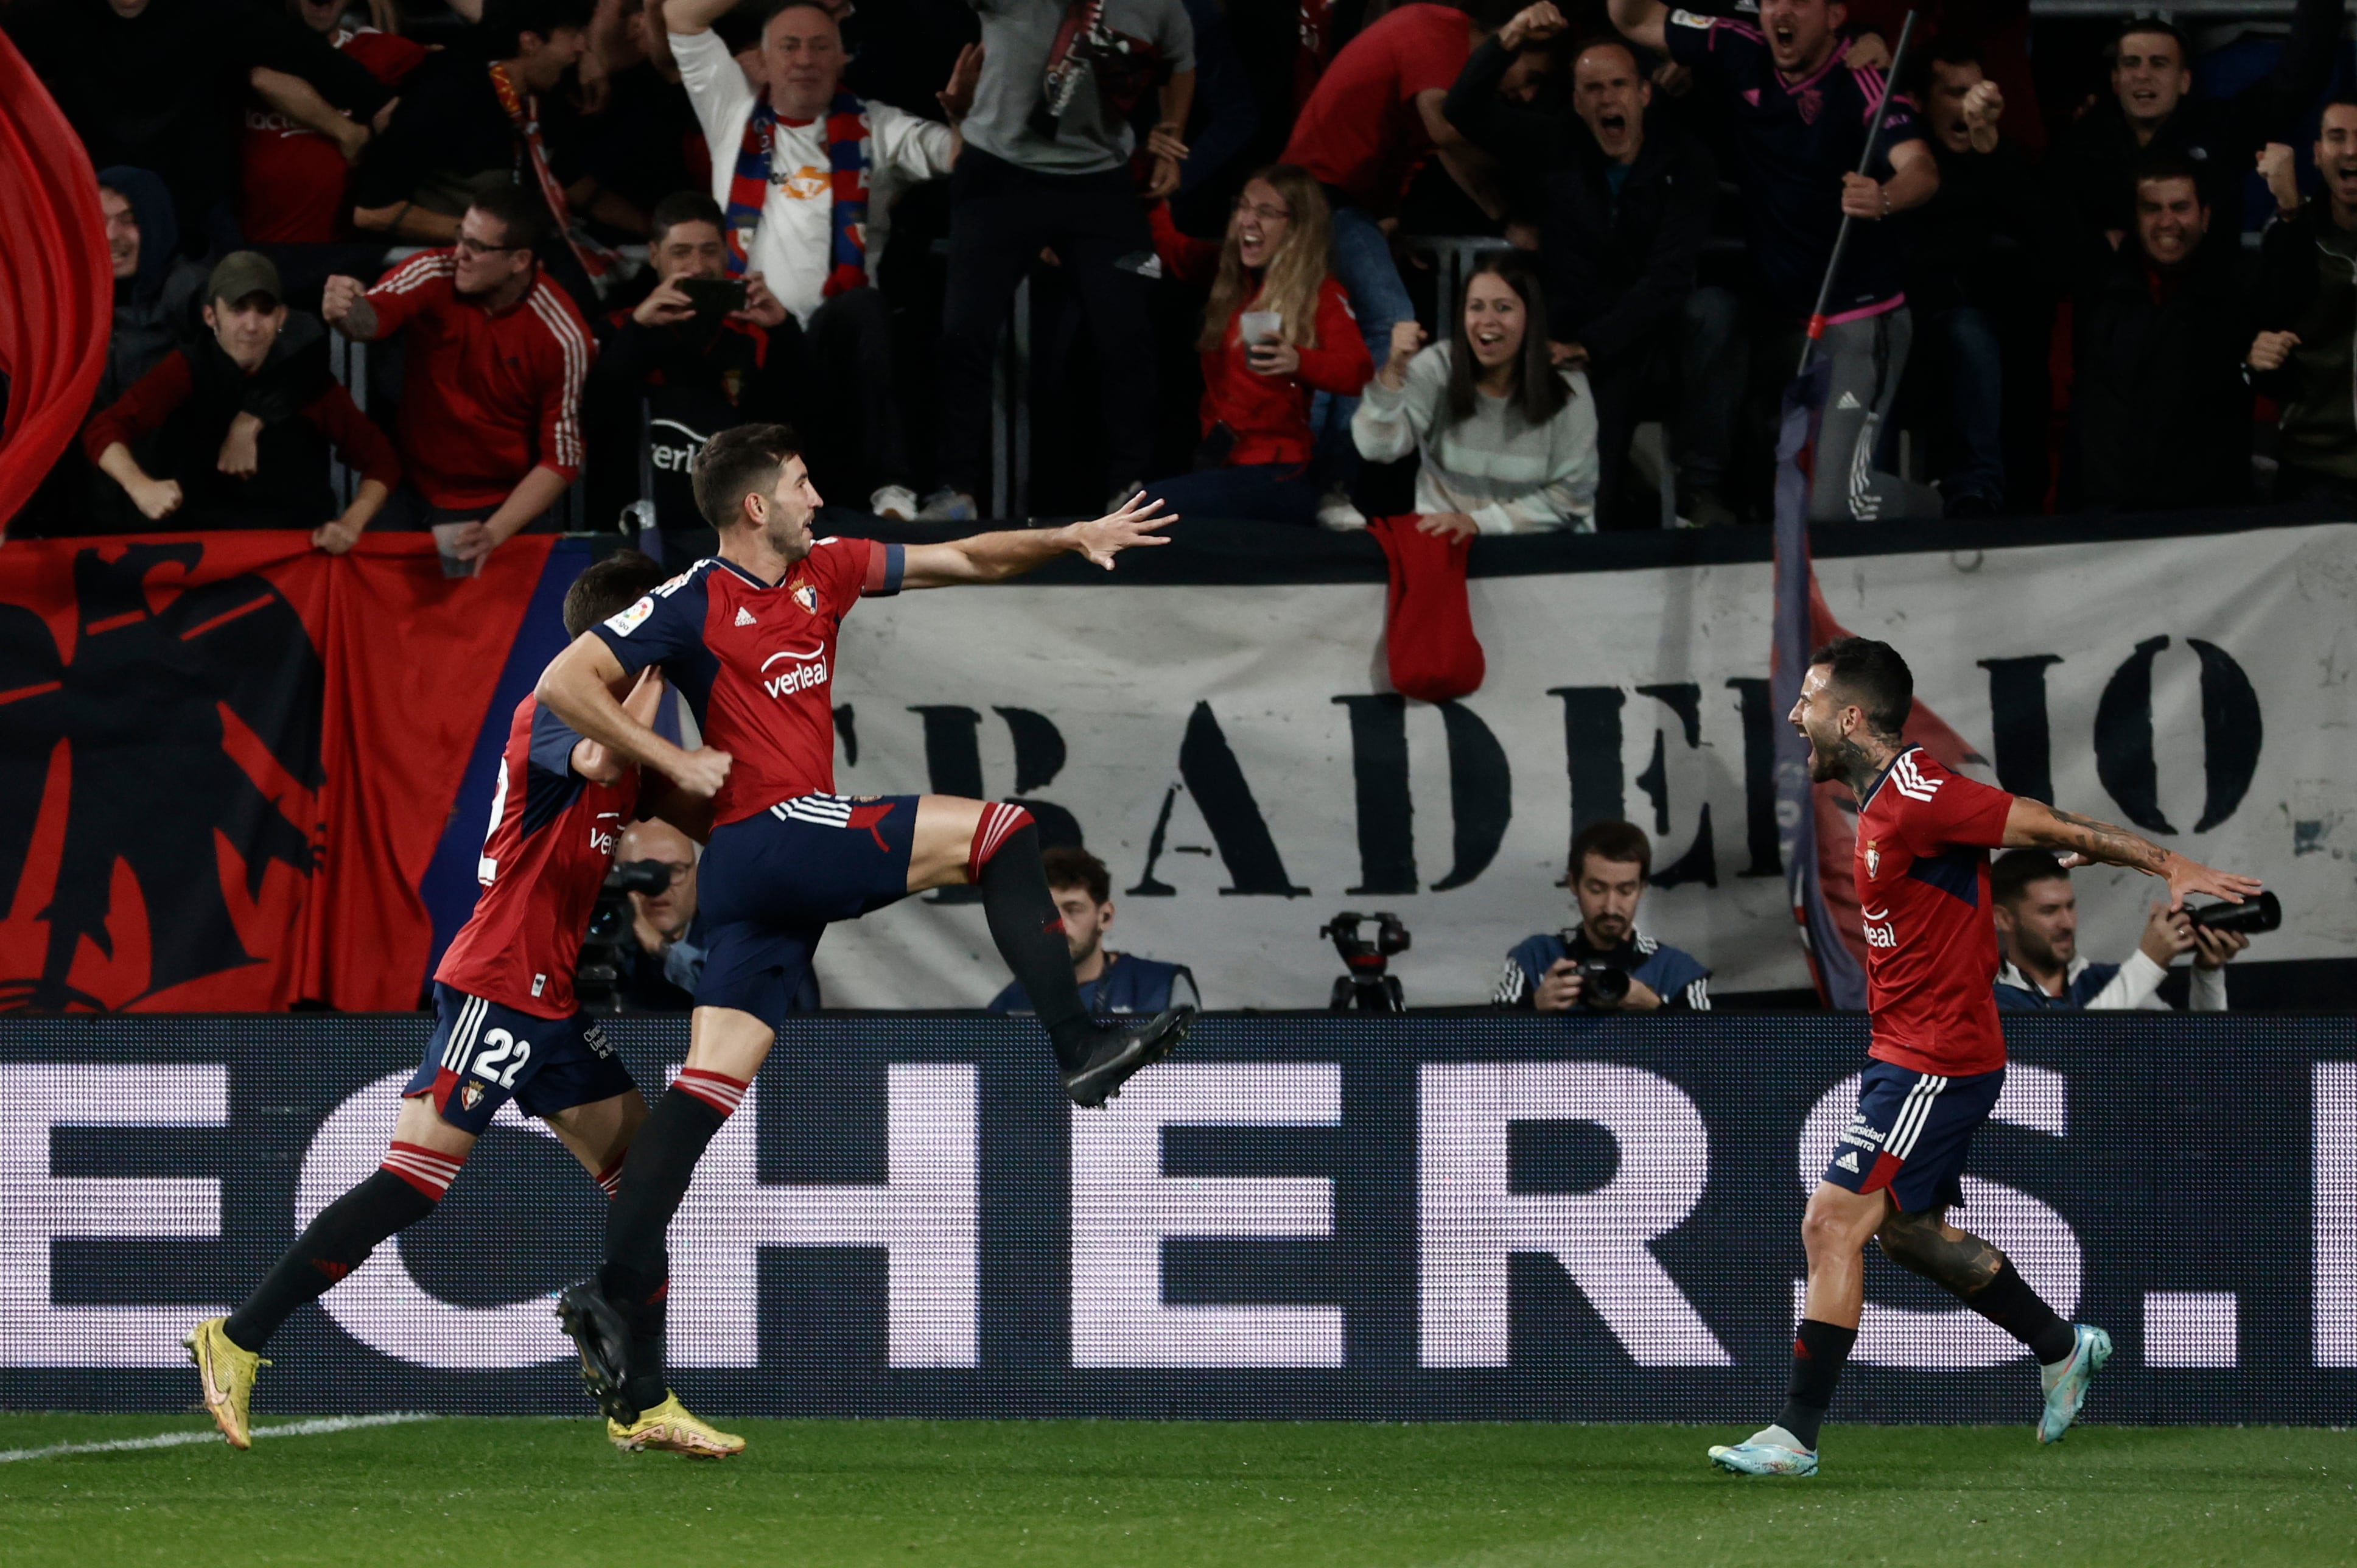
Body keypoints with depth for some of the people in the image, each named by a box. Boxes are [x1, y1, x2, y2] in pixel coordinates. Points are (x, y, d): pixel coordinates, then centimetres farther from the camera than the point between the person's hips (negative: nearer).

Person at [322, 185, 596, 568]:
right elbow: (372, 319, -32)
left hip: (495, 509, -2)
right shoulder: (435, 274, -14)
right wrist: (345, 311, -57)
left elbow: (560, 460, -14)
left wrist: (495, 533, -25)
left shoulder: (561, 337, -19)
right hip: (408, 492, 2)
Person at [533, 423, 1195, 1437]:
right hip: (770, 837, -7)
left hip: (773, 875, 7)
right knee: (999, 831, -8)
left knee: (709, 1087, 2)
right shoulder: (693, 605, -6)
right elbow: (565, 684, -9)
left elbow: (966, 560, 19)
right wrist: (671, 762, -12)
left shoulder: (824, 572, 15)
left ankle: (620, 1299, -2)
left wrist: (1070, 539, 8)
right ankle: (1077, 1044, -8)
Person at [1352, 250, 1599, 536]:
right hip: (1443, 539, 2)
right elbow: (1379, 448, -12)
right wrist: (1393, 371, -28)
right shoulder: (1438, 369, -3)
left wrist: (1478, 522, -15)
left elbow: (1570, 494, -6)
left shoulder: (1567, 388, -5)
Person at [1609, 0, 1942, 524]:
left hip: (1857, 320, -7)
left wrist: (1884, 200, -58)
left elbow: (1920, 168, -35)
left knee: (1832, 506, -13)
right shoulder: (1742, 58, -1)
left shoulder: (1861, 84, -19)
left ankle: (1925, 511, 21)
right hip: (1773, 313, 7)